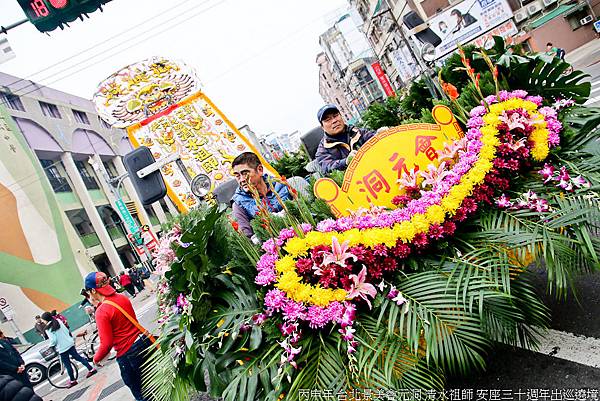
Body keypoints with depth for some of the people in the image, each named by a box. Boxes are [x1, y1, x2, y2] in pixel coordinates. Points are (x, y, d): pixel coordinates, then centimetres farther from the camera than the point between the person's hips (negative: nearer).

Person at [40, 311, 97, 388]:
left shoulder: (48, 329, -13)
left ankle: (72, 380, 16)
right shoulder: (59, 322, 4)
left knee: (67, 365, 6)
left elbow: (53, 340, -17)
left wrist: (51, 346, 2)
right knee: (78, 357, 15)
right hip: (70, 344, 6)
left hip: (62, 349, -6)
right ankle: (91, 369, 15)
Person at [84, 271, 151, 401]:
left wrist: (96, 359, 2)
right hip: (144, 341, 7)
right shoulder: (122, 297, 0)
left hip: (128, 354, -6)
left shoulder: (101, 312, -19)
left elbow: (106, 343, -16)